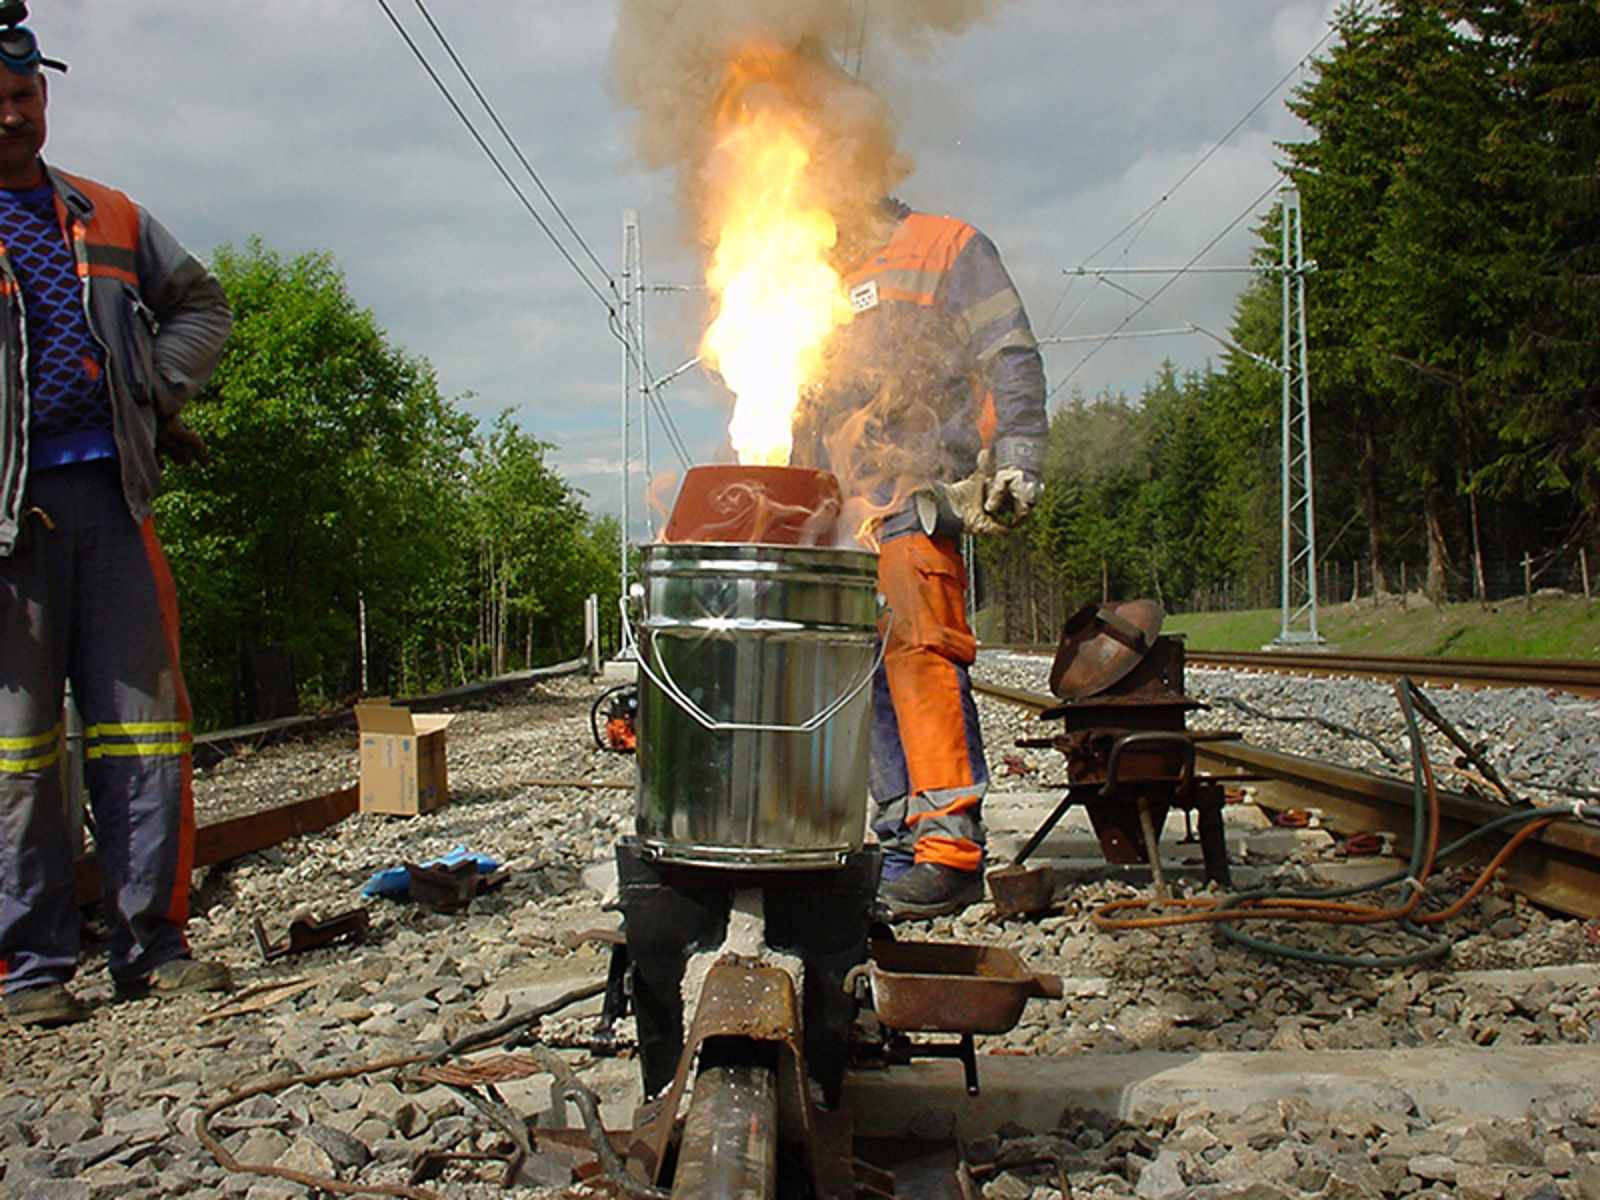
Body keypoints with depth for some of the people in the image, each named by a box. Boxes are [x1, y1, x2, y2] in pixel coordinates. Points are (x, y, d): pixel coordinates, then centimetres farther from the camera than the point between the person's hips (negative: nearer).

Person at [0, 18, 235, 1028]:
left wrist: (157, 393, 10)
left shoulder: (110, 220, 18)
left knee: (142, 721, 2)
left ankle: (154, 942, 10)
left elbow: (201, 304, 27)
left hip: (108, 488, 4)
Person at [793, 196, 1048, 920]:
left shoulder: (947, 245, 9)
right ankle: (897, 840, 3)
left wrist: (1017, 461, -13)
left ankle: (951, 847, -19)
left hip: (914, 491, -7)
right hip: (838, 509, 7)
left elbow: (1011, 361, 0)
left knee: (919, 651, -18)